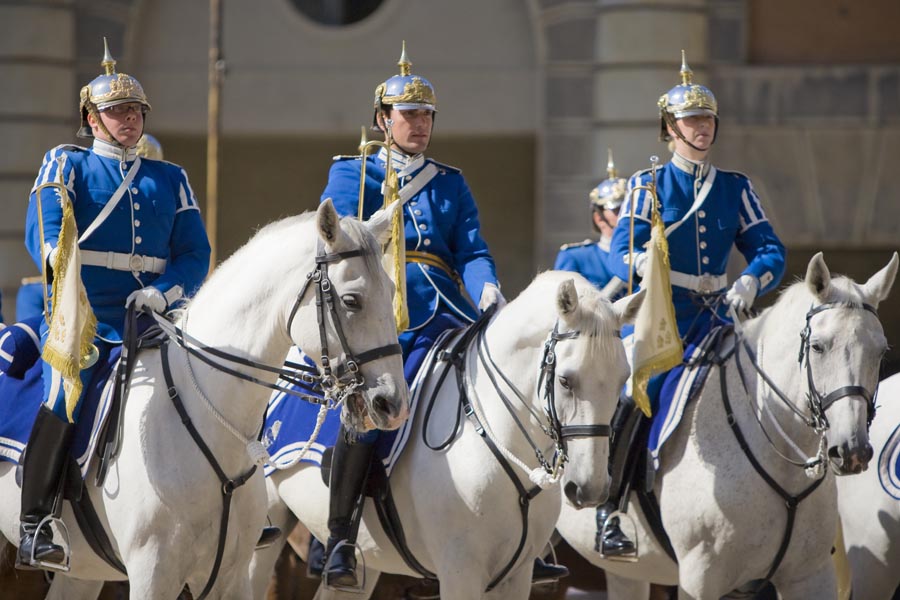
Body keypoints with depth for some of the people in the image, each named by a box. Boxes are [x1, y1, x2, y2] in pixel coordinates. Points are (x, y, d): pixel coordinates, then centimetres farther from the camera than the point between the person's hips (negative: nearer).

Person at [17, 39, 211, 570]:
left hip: (151, 315, 4)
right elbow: (43, 227, -7)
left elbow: (195, 253, 10)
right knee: (64, 401, -25)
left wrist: (165, 292, -10)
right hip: (82, 316, -4)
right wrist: (59, 267, -28)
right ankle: (34, 528, -20)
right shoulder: (67, 163, 10)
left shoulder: (170, 179, 20)